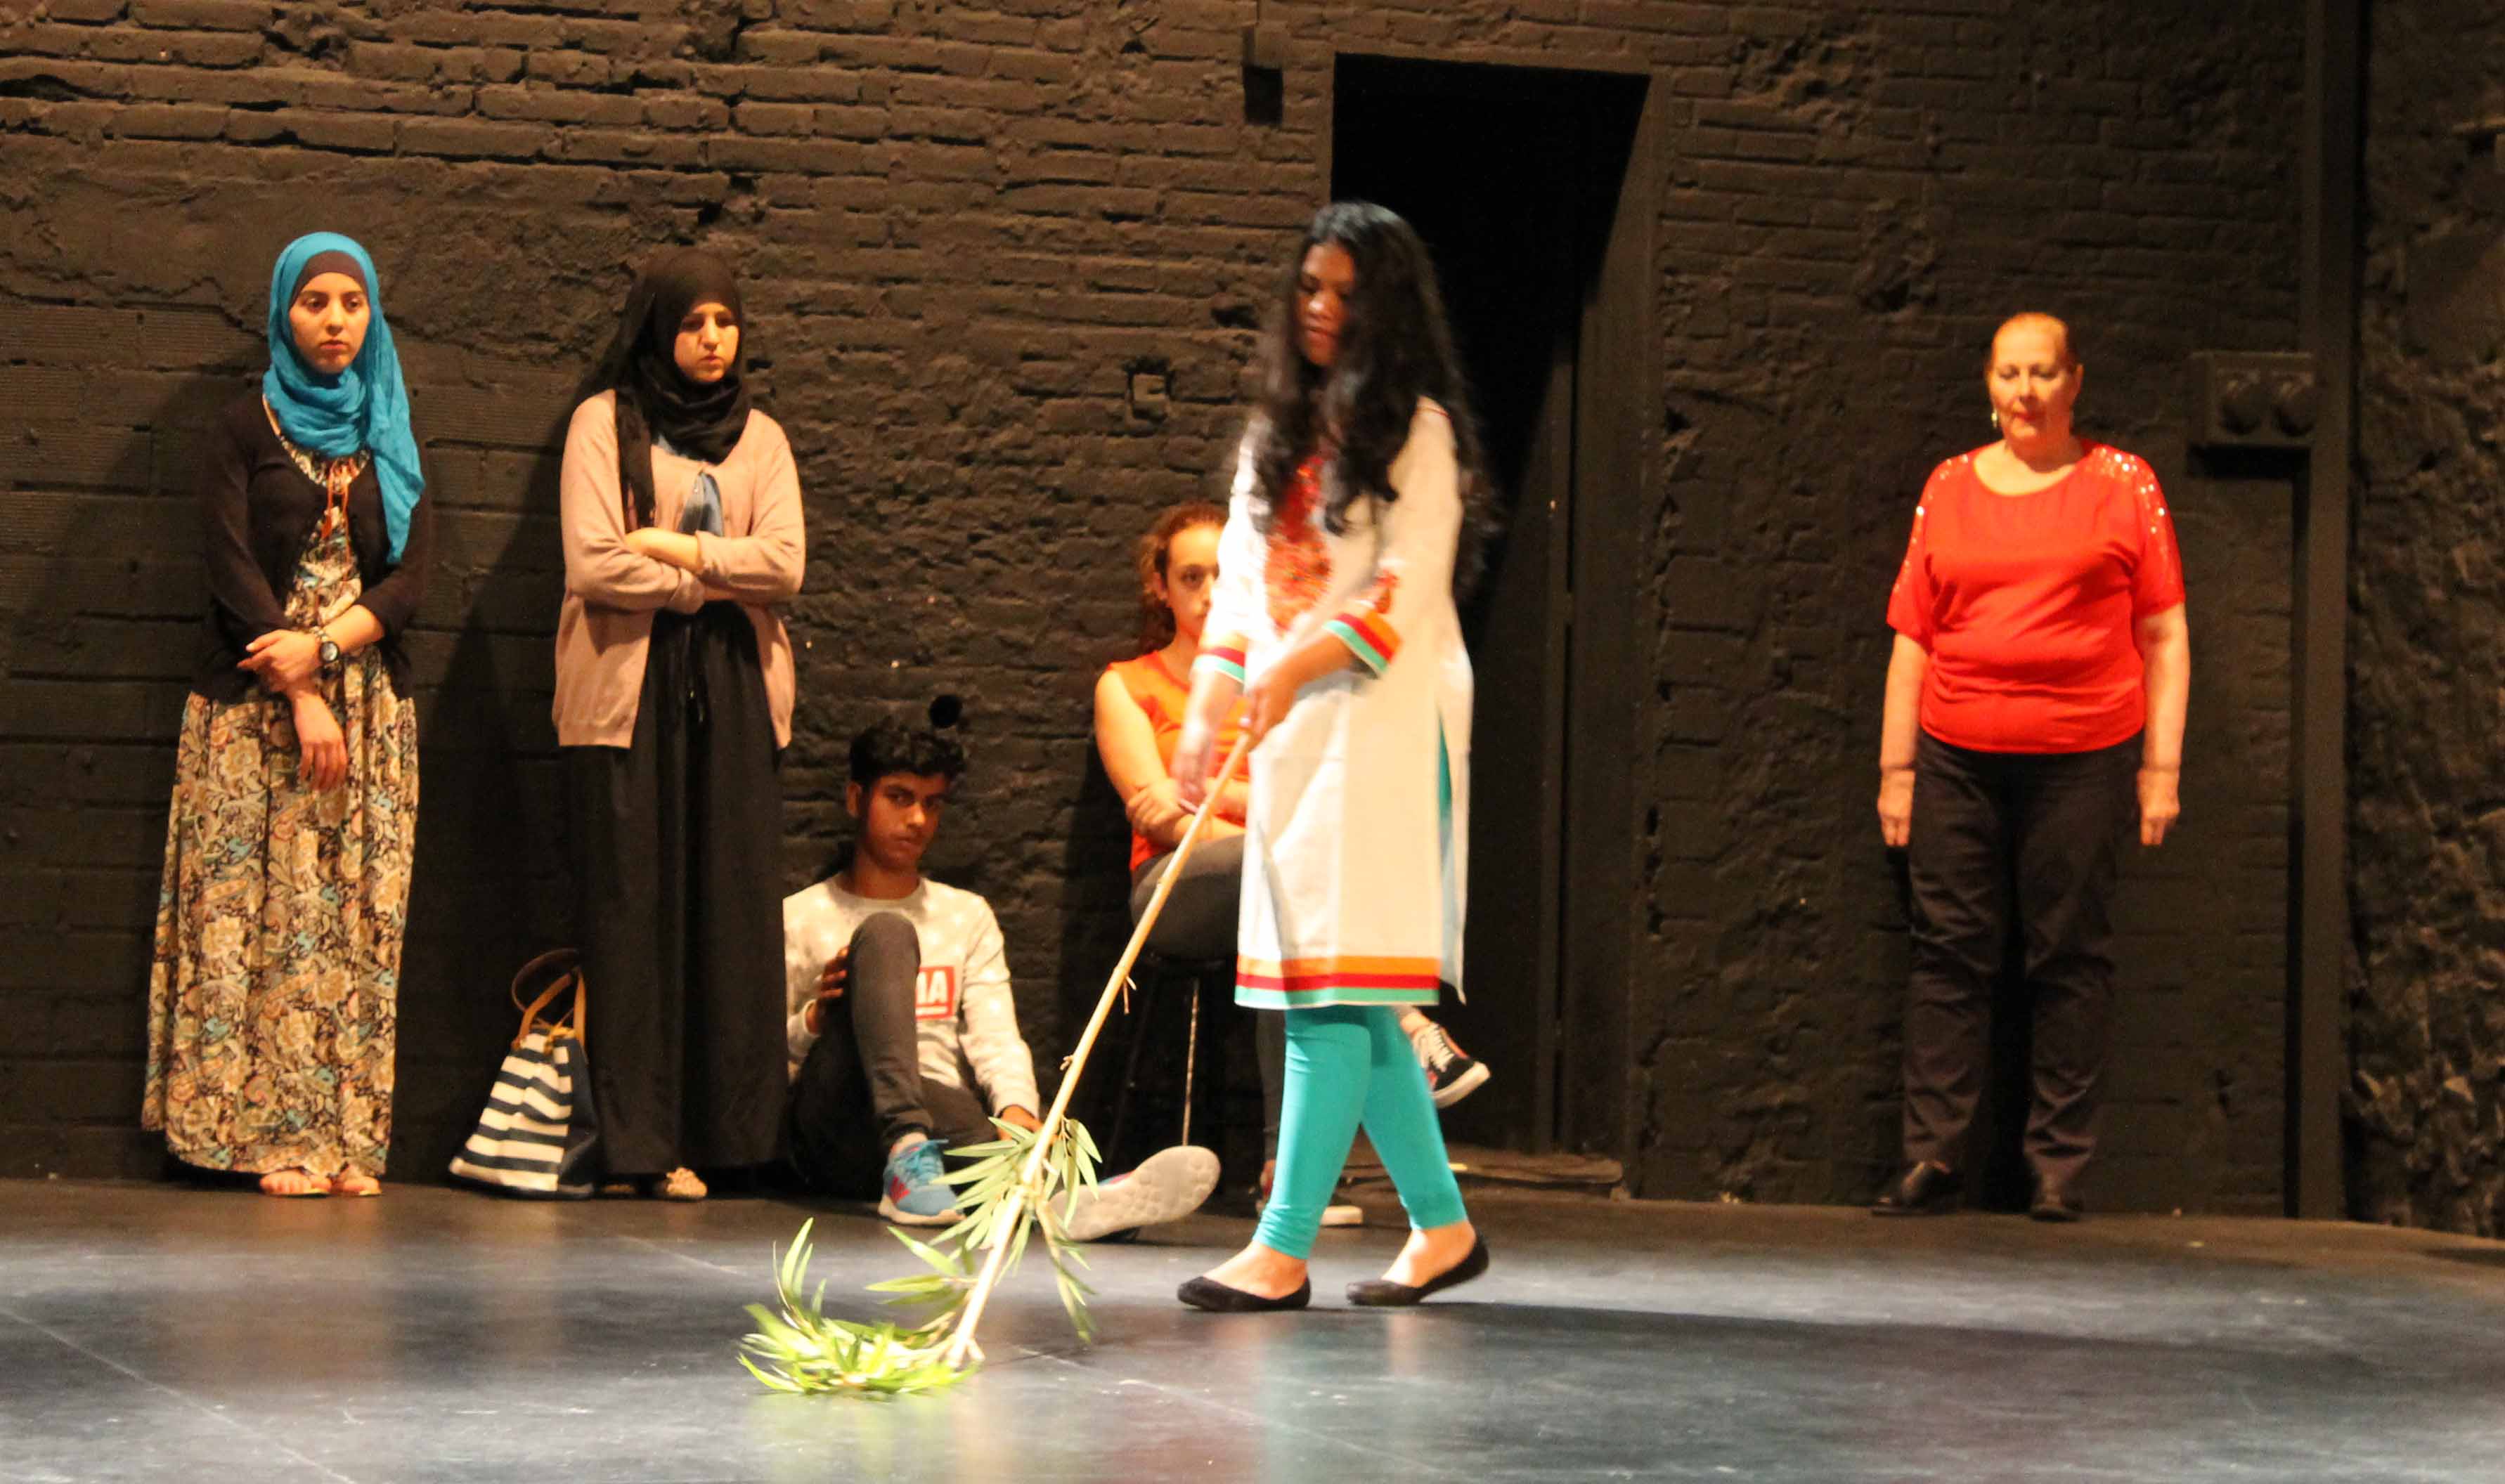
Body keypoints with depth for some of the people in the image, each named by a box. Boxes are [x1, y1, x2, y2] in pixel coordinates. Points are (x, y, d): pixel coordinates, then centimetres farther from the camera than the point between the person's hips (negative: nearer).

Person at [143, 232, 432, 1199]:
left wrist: (324, 645, -13)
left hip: (372, 705, 3)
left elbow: (412, 577, 3)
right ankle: (277, 1141, -10)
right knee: (261, 909, -8)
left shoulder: (391, 442, 13)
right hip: (254, 706, -3)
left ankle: (349, 1139, -5)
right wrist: (300, 699, -14)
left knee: (360, 919, -3)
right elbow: (232, 568, -5)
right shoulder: (246, 430, 4)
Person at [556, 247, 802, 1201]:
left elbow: (783, 564, 1)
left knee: (728, 904, -2)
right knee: (631, 908, -5)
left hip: (733, 690, 3)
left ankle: (707, 1132, -1)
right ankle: (634, 1141, -4)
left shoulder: (759, 438, 16)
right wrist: (719, 577, -3)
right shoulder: (605, 423, 4)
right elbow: (594, 565, -8)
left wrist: (674, 549, -8)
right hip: (628, 687, -3)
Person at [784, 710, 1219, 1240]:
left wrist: (1017, 1109, -15)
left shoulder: (967, 916, 23)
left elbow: (996, 1037, 6)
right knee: (886, 933, -24)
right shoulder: (800, 918, 14)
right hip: (835, 1129, -3)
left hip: (942, 1117, 3)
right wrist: (815, 1018, -12)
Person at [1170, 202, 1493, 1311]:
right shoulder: (1275, 433, 19)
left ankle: (1284, 1249, -17)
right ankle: (1441, 1223, 16)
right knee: (1355, 1004, 7)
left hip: (1381, 722, -7)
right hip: (1290, 729, 7)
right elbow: (1238, 583, 16)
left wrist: (1302, 662, -23)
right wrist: (1204, 718, 6)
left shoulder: (1416, 430, -3)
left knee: (1334, 983, -12)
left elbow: (1406, 590, -12)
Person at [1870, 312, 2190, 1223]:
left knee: (2071, 957, 0)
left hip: (2082, 758, -2)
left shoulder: (2122, 485, 6)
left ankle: (2060, 1164, 6)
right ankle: (1933, 1158, 3)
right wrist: (1896, 768, 9)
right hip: (1959, 759, 2)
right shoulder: (1949, 489, 12)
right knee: (1949, 951, 0)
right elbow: (1912, 639, 13)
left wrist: (2162, 766, 0)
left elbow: (2164, 636, 6)